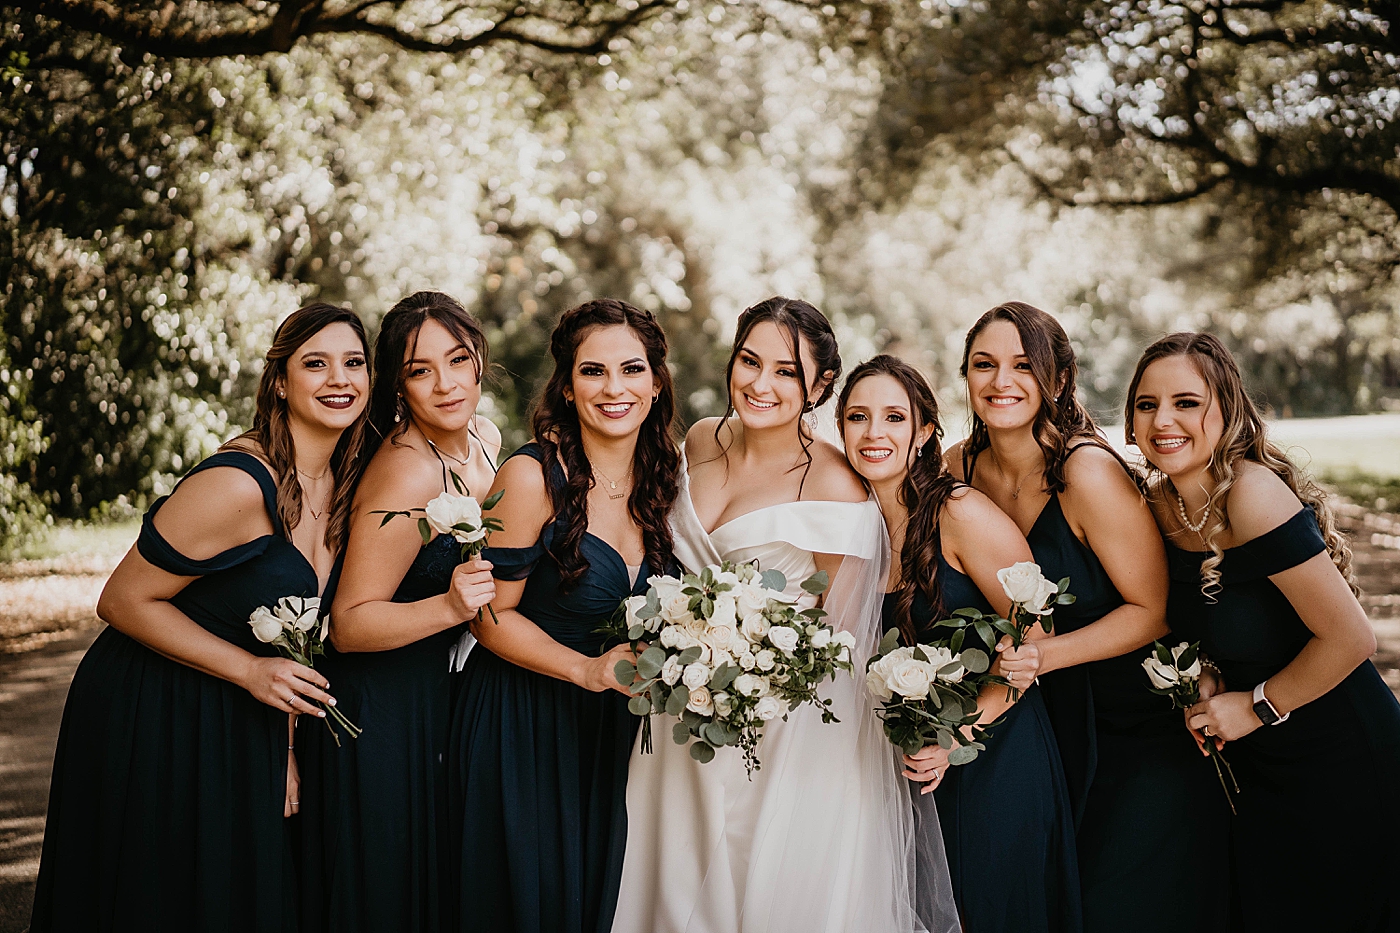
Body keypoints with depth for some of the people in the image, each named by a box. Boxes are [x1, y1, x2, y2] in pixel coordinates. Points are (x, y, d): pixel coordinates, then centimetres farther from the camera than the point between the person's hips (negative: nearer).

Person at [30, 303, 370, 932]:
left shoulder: (341, 488, 1)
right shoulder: (238, 485, -24)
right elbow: (123, 602, -19)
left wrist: (285, 749, 4)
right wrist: (251, 671, -20)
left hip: (243, 727, 8)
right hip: (150, 723, -7)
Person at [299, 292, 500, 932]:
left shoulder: (486, 439, 0)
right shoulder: (406, 476, -26)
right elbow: (348, 625, -25)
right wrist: (449, 607, -36)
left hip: (445, 698, 8)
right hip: (383, 715, -8)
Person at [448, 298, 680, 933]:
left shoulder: (656, 476, 2)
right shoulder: (533, 477, -17)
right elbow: (491, 616, -14)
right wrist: (588, 669, -24)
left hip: (609, 725, 6)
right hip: (521, 723, -6)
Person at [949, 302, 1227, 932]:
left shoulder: (1088, 472, -22)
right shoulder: (958, 470, -4)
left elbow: (1153, 610, -17)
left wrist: (1048, 653, -29)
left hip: (1146, 722, -5)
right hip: (1059, 721, 5)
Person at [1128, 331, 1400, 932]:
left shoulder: (1252, 494, -26)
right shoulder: (1160, 503, -2)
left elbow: (1350, 639, -26)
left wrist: (1256, 707, -14)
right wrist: (1205, 678, -4)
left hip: (1339, 758, -7)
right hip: (1255, 767, 7)